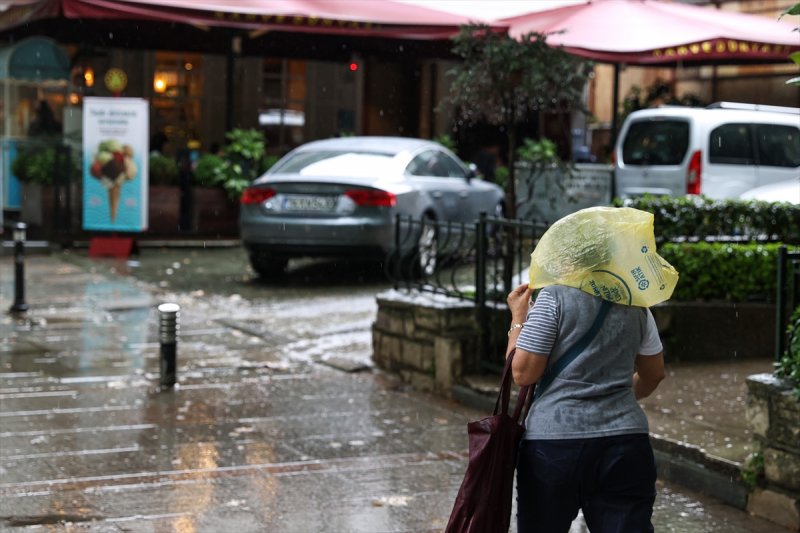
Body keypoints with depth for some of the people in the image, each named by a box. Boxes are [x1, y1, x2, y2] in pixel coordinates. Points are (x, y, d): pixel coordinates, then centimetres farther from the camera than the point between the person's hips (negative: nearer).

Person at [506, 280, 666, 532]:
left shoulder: (554, 297, -7)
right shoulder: (635, 305, 8)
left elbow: (523, 373, -8)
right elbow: (654, 374, 20)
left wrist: (518, 318, 6)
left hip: (554, 442, -3)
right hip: (625, 444, 4)